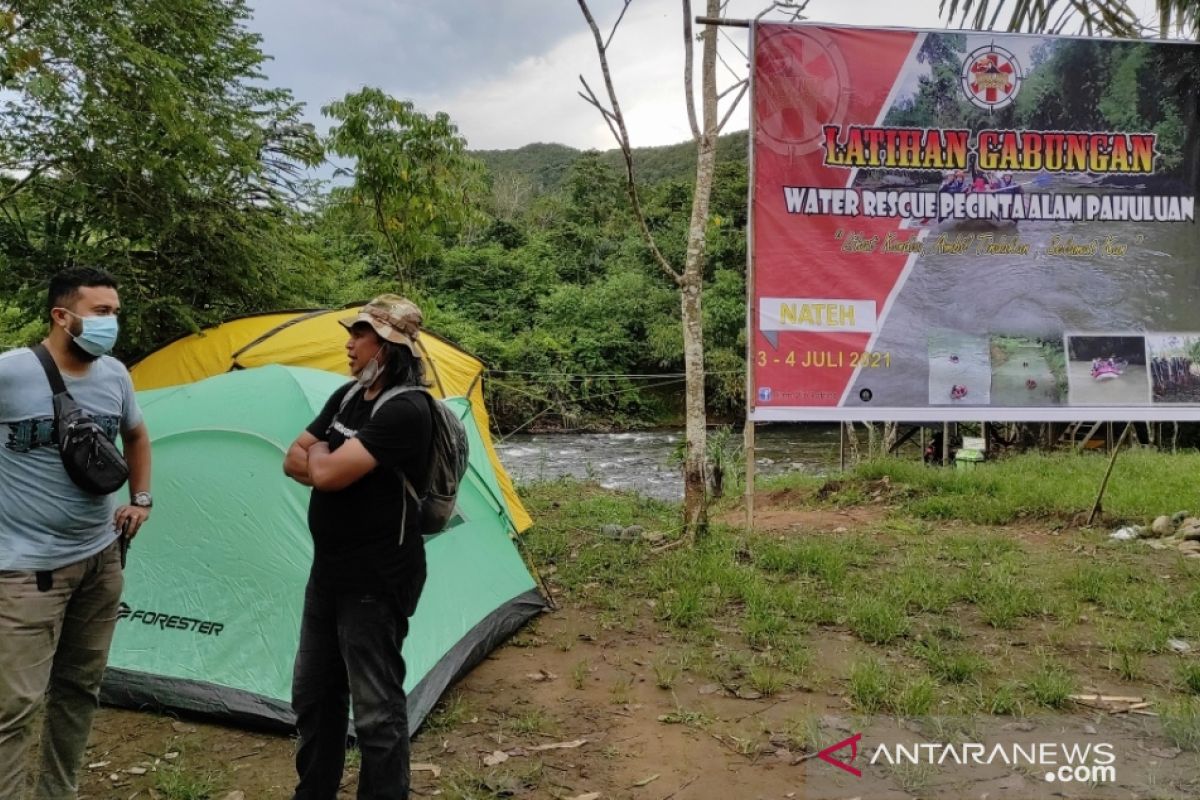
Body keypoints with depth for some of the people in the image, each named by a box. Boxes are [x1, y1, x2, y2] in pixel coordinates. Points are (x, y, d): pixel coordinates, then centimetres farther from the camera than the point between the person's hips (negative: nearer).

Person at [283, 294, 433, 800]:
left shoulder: (405, 410, -21)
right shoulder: (347, 396, 9)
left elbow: (327, 473, -26)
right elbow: (293, 462, 9)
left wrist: (318, 456, -3)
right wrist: (327, 463, -11)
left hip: (376, 579, -9)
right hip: (329, 569, 10)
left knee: (376, 709, 1)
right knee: (314, 693, 21)